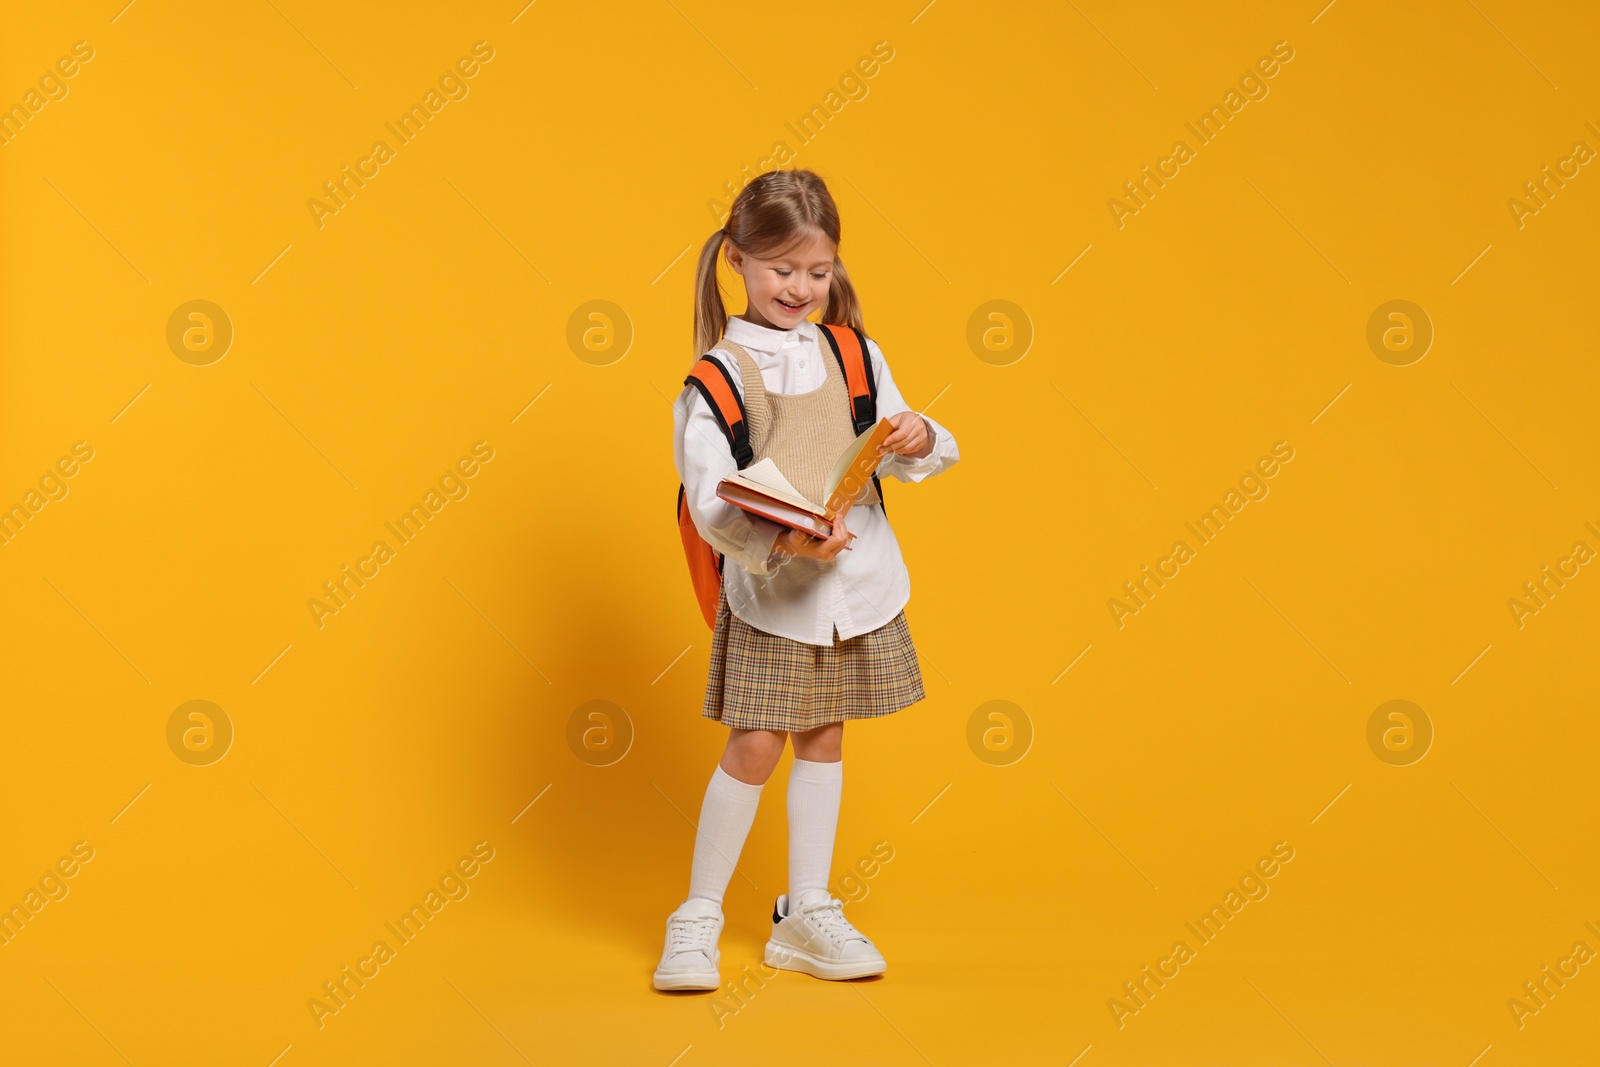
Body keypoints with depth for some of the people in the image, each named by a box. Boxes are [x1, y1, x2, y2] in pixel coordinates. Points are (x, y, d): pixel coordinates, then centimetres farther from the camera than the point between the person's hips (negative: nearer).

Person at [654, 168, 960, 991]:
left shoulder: (856, 357, 4)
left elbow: (902, 456, 7)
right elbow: (710, 503, -18)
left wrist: (919, 439, -16)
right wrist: (782, 541, -34)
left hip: (860, 580, 4)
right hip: (767, 590, -4)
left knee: (823, 739, 12)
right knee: (754, 746, -3)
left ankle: (806, 914, 24)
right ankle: (698, 918, 13)